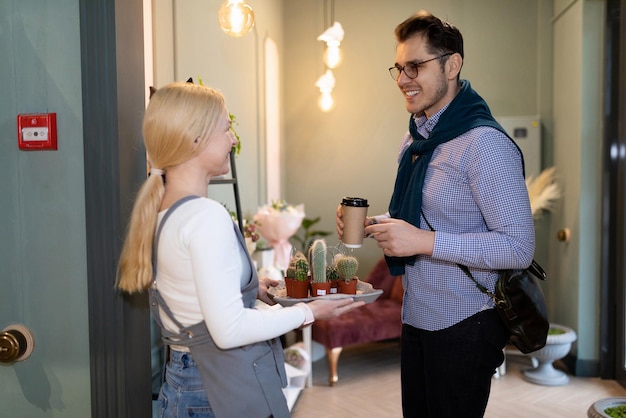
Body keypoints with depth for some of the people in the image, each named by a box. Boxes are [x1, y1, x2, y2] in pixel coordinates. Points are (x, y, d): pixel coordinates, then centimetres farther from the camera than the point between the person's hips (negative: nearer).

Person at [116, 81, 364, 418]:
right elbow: (229, 330, -24)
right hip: (229, 391, -8)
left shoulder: (160, 211, 3)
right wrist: (309, 312, -14)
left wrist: (251, 287, 12)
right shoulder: (207, 216, -23)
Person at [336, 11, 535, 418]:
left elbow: (519, 247, -23)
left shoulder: (483, 142, -19)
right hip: (417, 319, 8)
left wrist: (425, 242, -28)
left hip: (464, 326, -8)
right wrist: (372, 224, -1)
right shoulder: (416, 136, 8)